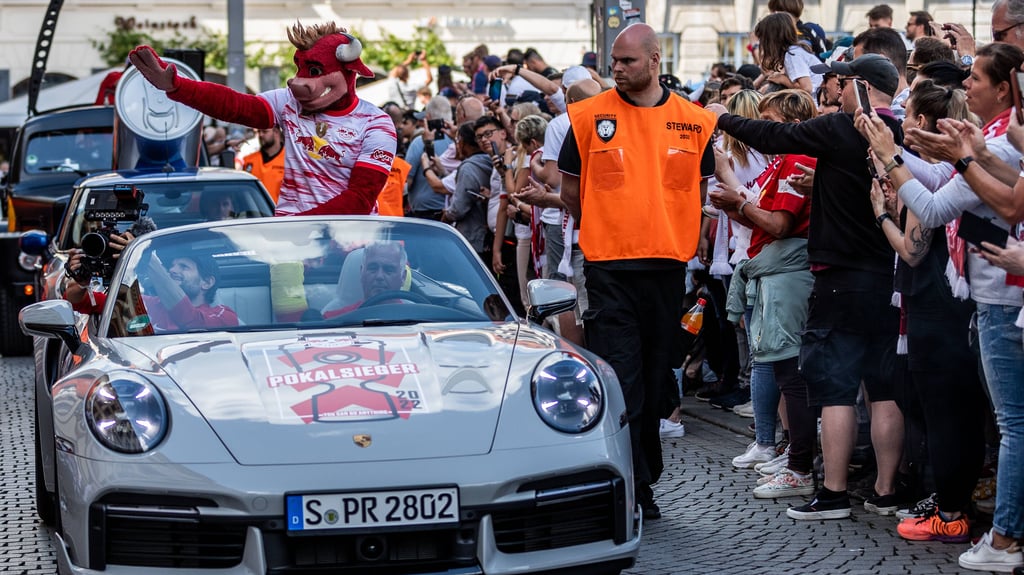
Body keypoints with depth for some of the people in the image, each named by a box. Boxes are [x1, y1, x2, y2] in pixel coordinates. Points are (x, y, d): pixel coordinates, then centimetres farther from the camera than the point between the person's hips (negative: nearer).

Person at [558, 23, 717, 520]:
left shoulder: (694, 122, 4)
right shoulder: (590, 116, 0)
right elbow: (570, 190, 8)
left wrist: (669, 235, 11)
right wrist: (605, 231, 10)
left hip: (668, 263, 2)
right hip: (608, 266, -2)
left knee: (655, 381, 10)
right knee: (620, 379, -8)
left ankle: (643, 482, 21)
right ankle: (631, 486, -6)